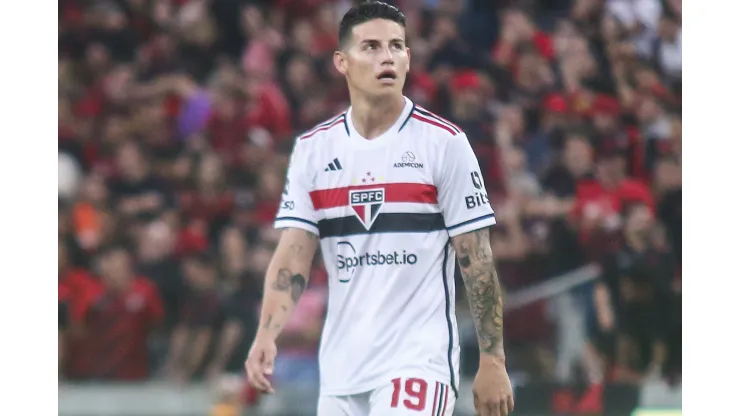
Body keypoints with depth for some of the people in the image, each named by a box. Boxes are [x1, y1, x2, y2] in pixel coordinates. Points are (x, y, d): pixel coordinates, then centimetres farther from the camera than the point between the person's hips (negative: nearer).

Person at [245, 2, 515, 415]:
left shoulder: (444, 143, -4)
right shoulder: (313, 149, 6)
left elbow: (477, 260, -3)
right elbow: (293, 256, 1)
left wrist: (493, 360, -6)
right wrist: (267, 335, -15)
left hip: (419, 361, -4)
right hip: (341, 365, 4)